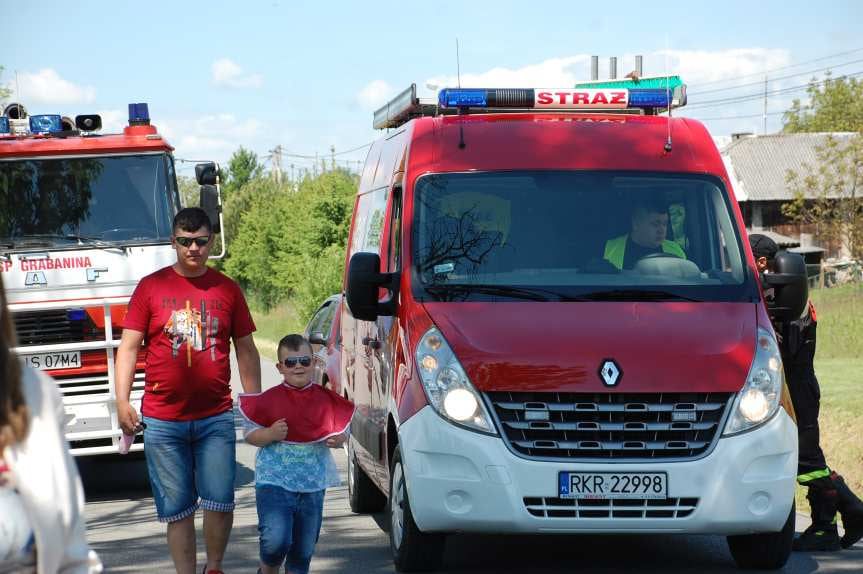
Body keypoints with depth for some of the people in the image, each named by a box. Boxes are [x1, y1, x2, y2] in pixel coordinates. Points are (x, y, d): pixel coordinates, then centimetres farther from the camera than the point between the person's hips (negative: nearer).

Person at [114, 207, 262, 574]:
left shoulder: (227, 290, 8)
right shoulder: (151, 287, 4)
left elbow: (246, 350, 14)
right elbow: (128, 347, 3)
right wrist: (122, 401, -6)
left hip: (215, 418, 1)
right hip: (162, 419, -1)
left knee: (220, 500, -7)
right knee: (177, 508, 3)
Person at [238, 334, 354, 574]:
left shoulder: (325, 399, 5)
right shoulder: (269, 399, -3)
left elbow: (340, 430, 16)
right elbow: (250, 435, 1)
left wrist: (339, 439, -7)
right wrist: (270, 434, -18)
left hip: (313, 484, 4)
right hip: (274, 481, -3)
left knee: (304, 547, 9)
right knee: (276, 539, -18)